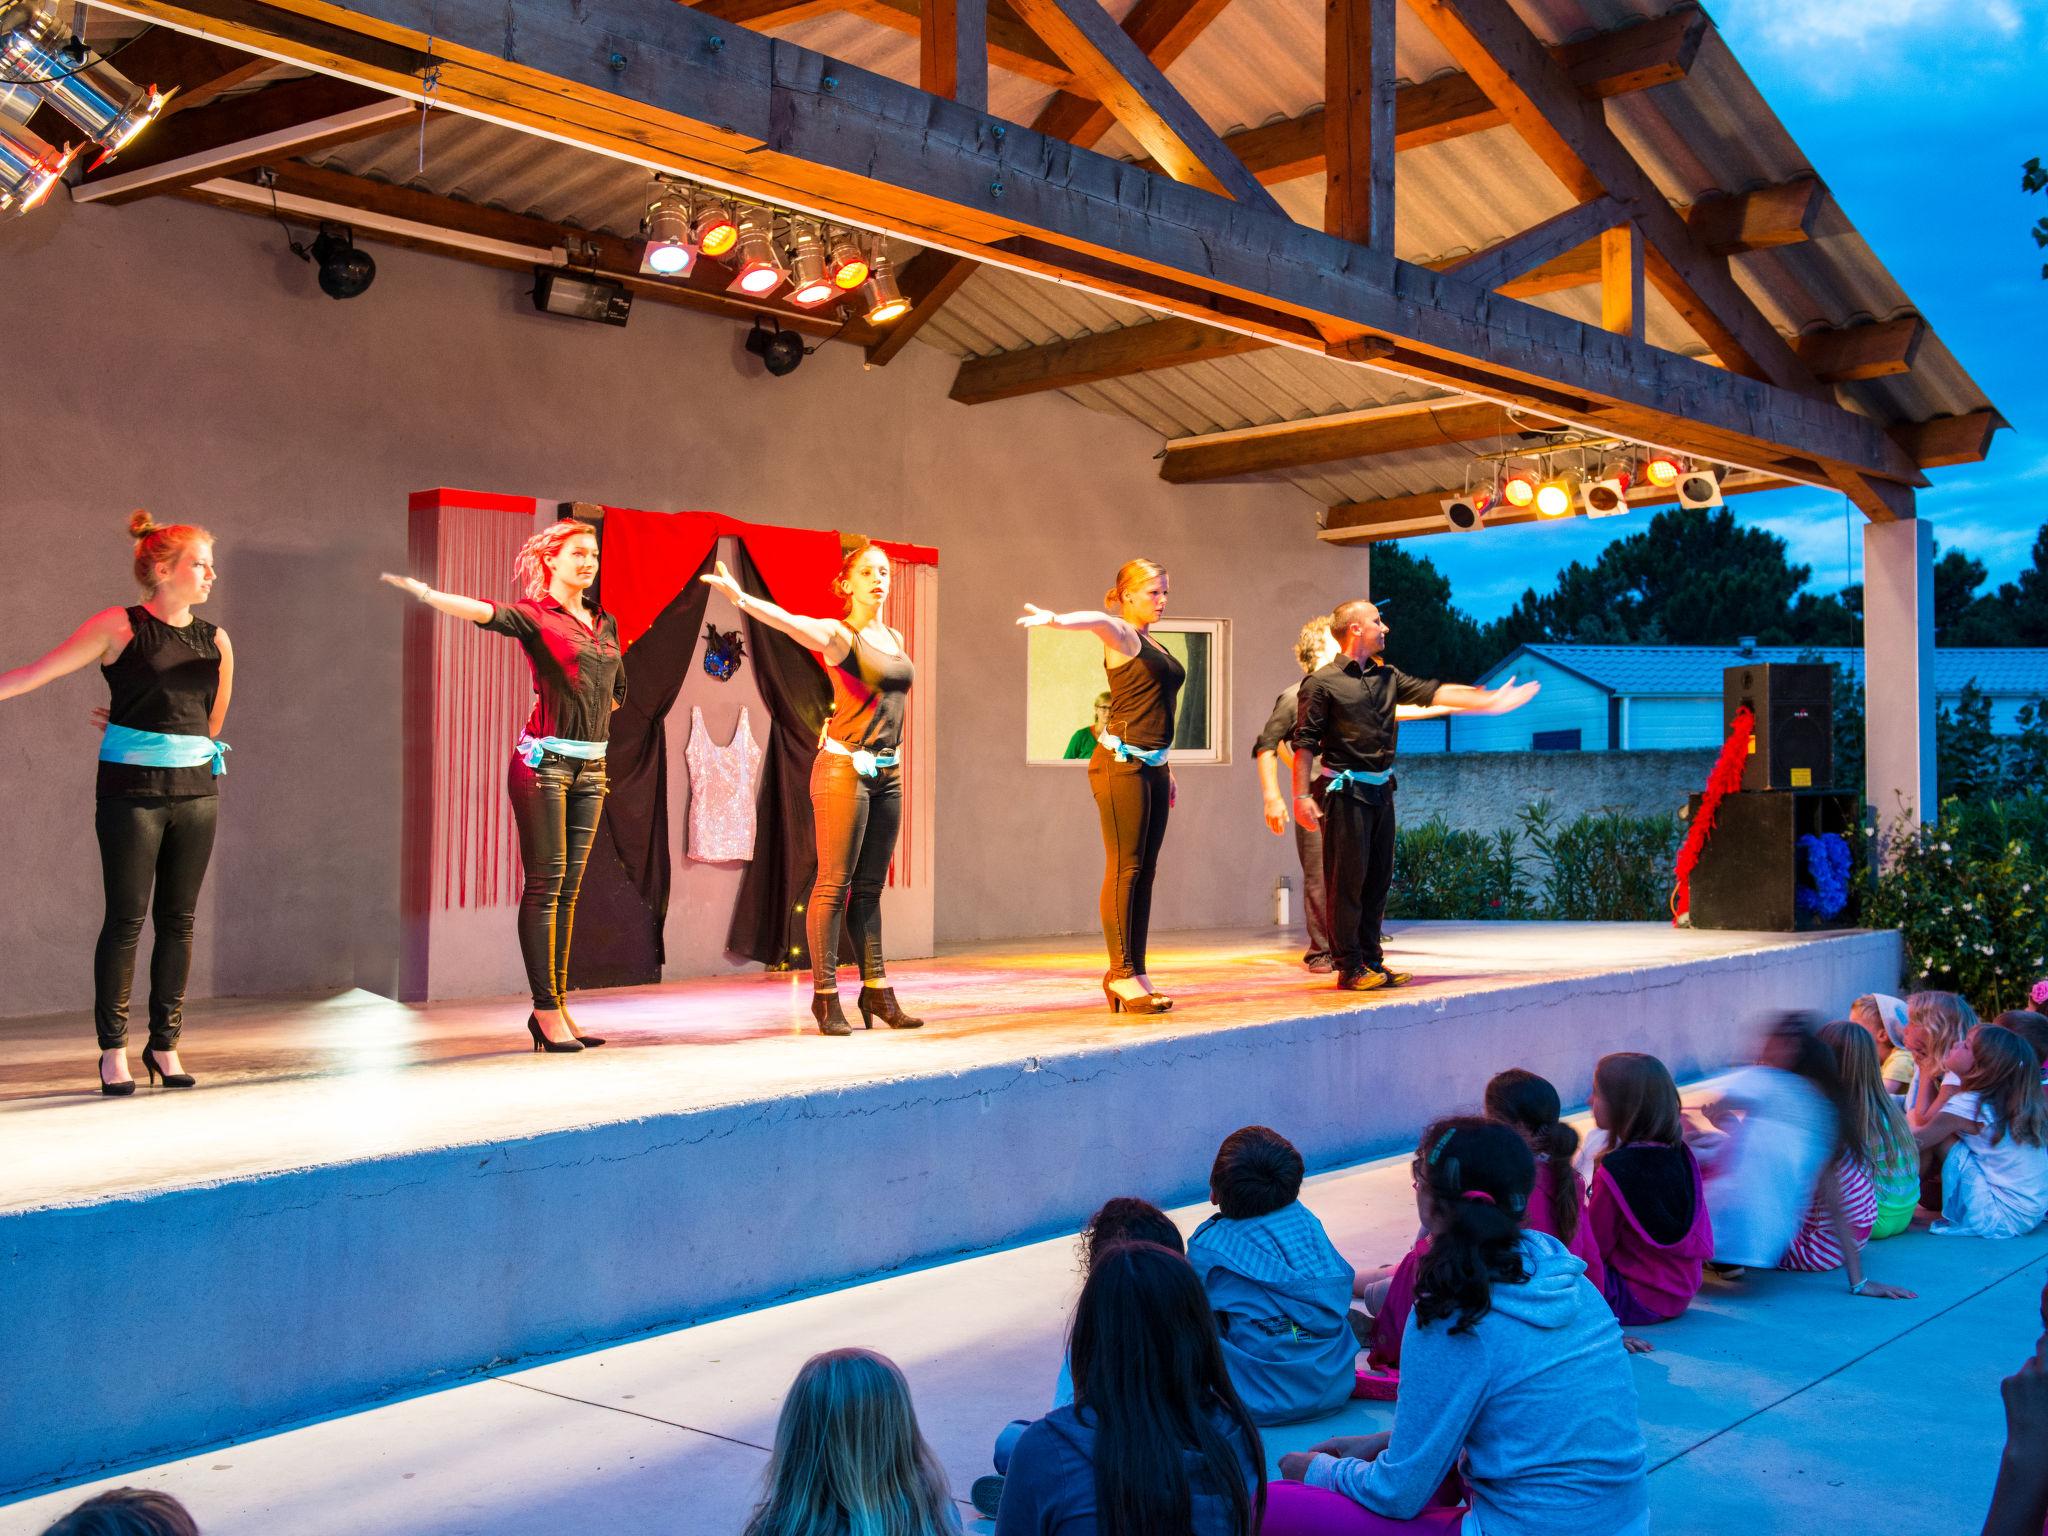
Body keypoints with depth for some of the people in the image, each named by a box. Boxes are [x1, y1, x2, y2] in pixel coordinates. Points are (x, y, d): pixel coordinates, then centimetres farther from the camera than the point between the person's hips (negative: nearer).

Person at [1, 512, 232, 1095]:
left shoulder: (214, 640, 9)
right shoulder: (119, 626, -3)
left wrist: (156, 734, 11)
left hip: (196, 792, 4)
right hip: (130, 792, -4)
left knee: (178, 919, 6)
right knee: (126, 918, -1)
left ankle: (165, 1042, 16)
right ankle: (113, 1049, 9)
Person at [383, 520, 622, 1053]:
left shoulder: (606, 623, 15)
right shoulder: (535, 617, -4)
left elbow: (615, 693, 27)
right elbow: (487, 612, -24)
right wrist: (426, 593, -39)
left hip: (590, 767, 6)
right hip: (543, 762, -6)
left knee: (568, 889, 6)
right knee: (544, 884, -7)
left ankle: (556, 1005, 10)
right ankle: (546, 1009, -6)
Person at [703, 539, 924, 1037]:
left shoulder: (895, 638, 14)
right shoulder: (838, 634, -8)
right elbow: (789, 621, -26)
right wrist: (740, 597, -42)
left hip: (887, 772, 7)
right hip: (844, 769, -7)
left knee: (870, 887, 10)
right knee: (834, 884, -5)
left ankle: (876, 989, 14)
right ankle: (825, 996, -2)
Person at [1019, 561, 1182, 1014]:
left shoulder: (1157, 647, 20)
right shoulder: (1122, 636, -5)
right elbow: (1098, 620, -29)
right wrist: (1056, 619, -50)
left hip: (1151, 766, 8)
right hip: (1120, 762, -8)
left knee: (1145, 871, 6)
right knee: (1125, 868, -9)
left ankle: (1133, 971, 9)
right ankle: (1121, 973, -6)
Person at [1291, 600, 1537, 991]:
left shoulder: (1386, 677, 14)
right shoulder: (1322, 682, -6)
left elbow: (1431, 692, 7)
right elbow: (1305, 742, -7)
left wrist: (1488, 700, -3)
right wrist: (1302, 795, -13)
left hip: (1380, 791, 7)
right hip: (1345, 792, -7)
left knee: (1378, 878, 10)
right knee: (1347, 879, -5)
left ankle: (1370, 961, 18)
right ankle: (1349, 968, 0)